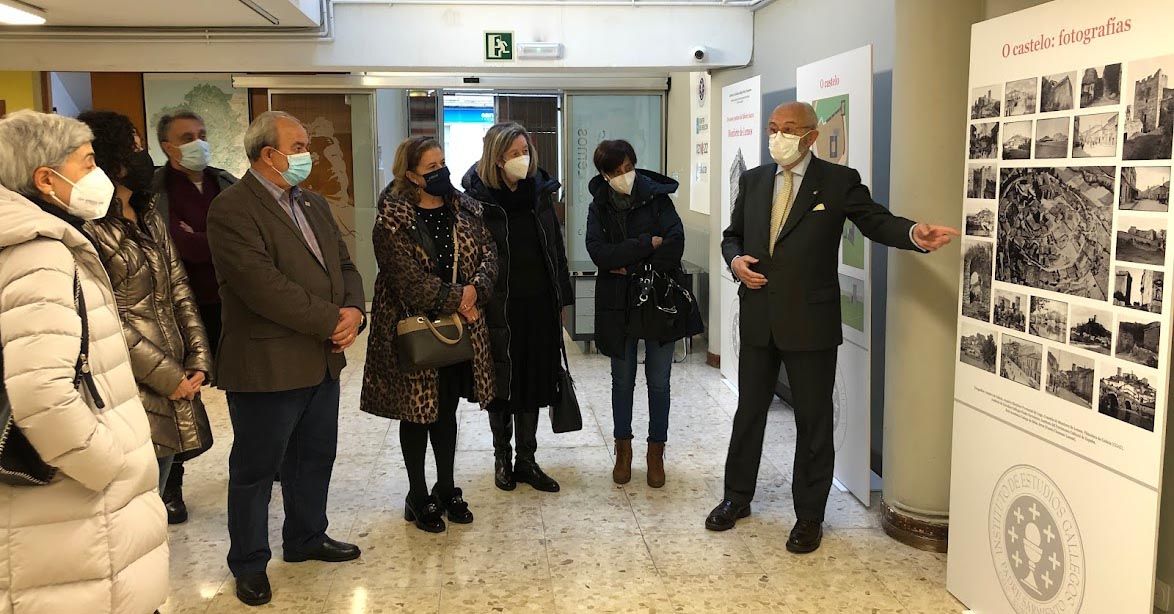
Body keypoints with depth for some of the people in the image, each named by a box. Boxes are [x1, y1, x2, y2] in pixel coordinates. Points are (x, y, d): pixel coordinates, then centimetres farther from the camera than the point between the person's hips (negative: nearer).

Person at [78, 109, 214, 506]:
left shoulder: (149, 217, 14)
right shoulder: (87, 228, -12)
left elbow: (179, 291, 11)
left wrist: (197, 361, 1)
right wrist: (167, 376, -13)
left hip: (174, 384, 8)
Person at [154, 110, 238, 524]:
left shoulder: (226, 184, 7)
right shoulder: (154, 191, -7)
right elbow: (179, 245, -20)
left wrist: (200, 242, -14)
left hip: (231, 304, 4)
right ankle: (170, 488, 20)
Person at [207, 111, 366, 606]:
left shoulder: (313, 204, 13)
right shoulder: (232, 209, -15)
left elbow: (344, 265, 12)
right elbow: (264, 286, -24)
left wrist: (354, 311, -9)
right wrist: (332, 321, -19)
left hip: (323, 361, 8)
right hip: (266, 366, -8)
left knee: (315, 458, 21)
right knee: (255, 470, 8)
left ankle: (306, 538, 40)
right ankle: (249, 564, 25)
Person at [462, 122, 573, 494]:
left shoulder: (540, 190, 5)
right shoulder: (478, 196, -9)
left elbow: (556, 247, 10)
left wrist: (561, 298, 9)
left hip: (539, 302, 4)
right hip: (500, 305, -4)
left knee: (534, 381, 10)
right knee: (502, 383, 8)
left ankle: (526, 460, 22)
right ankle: (502, 458, 26)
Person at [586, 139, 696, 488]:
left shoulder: (657, 198, -3)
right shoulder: (599, 207, 1)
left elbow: (675, 246, -13)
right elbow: (599, 253, -14)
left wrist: (629, 266, -11)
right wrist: (649, 243, -15)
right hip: (618, 304, 1)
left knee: (658, 381, 6)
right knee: (623, 380, 12)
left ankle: (656, 453, 20)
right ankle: (623, 451, 26)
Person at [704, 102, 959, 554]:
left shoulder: (839, 181, -4)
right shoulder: (753, 180, 9)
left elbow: (876, 221, -11)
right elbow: (732, 235, 17)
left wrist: (915, 234, -32)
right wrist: (735, 259, -6)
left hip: (810, 321, -4)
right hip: (757, 318, 4)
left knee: (814, 421, 6)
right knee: (749, 411, 16)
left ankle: (809, 516, 21)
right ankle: (738, 496, 33)